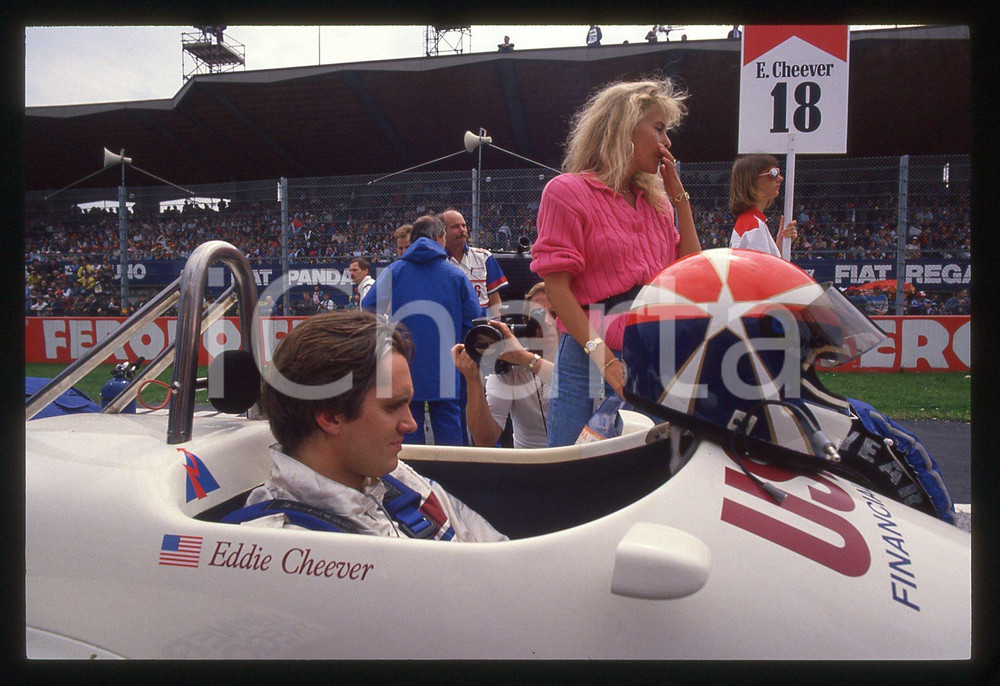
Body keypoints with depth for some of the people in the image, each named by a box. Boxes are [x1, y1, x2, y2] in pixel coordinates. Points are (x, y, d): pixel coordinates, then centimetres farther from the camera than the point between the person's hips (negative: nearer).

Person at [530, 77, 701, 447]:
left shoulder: (656, 202, 18)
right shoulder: (568, 191, -2)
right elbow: (557, 287, -9)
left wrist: (679, 197, 13)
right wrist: (602, 356, -18)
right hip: (591, 362, -6)